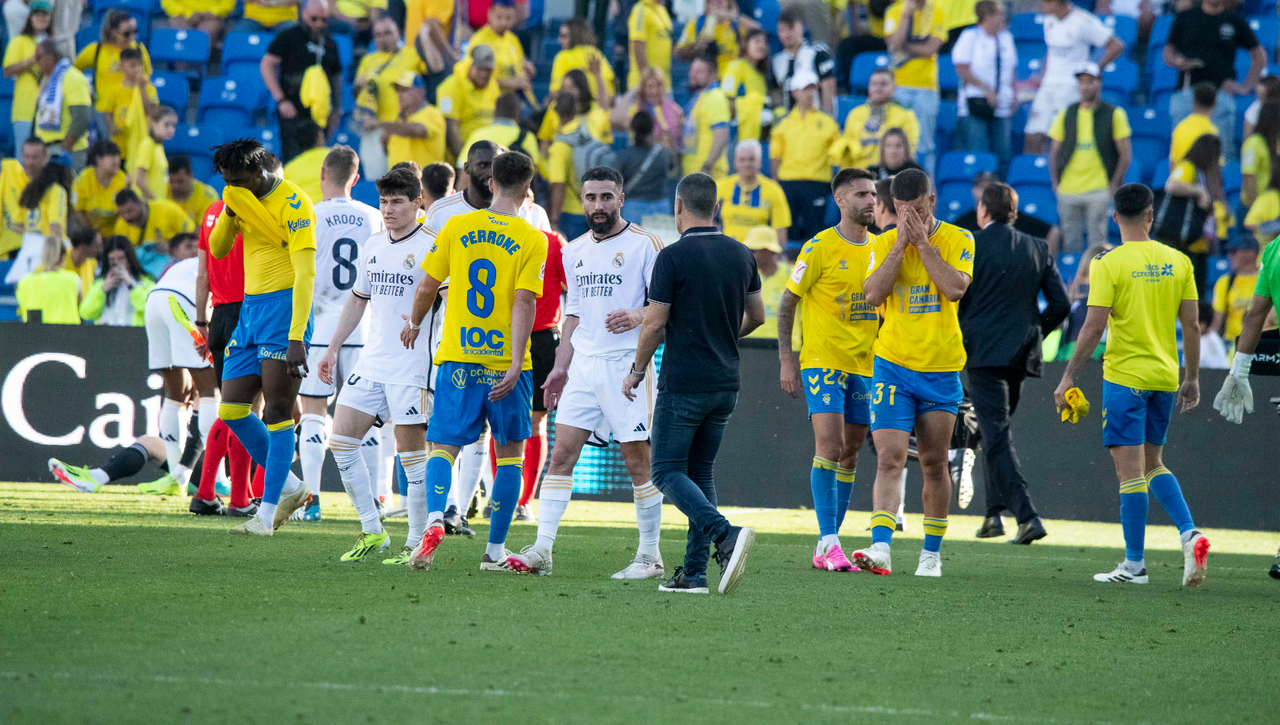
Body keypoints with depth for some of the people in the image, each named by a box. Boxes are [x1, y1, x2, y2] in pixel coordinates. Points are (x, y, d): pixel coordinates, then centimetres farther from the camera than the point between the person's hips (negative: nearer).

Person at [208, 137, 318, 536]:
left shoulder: (293, 204, -14)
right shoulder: (242, 198, 10)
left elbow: (305, 274, -19)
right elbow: (217, 250, 17)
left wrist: (296, 338, -26)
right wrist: (230, 209, -3)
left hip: (283, 308, -8)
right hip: (249, 307, 8)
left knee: (277, 413, -7)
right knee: (231, 410, 4)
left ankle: (267, 514, -5)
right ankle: (289, 487, 17)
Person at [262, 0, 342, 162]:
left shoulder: (330, 44, 15)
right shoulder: (288, 37, -1)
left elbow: (336, 76, 24)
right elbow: (267, 65, -6)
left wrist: (337, 109, 16)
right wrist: (281, 100, -13)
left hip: (320, 112, 5)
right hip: (294, 111, -5)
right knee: (292, 160, -10)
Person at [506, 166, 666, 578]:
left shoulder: (644, 244, -4)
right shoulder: (575, 252, 15)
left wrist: (639, 316, -26)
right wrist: (560, 367, 18)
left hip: (627, 364, -6)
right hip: (583, 366, 6)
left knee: (638, 460, -3)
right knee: (561, 454, -2)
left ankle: (650, 555, 6)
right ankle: (542, 551, -4)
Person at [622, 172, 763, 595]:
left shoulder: (674, 257, -12)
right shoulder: (741, 255, 7)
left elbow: (654, 325, -12)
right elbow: (756, 316, 17)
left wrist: (636, 370, 4)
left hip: (683, 383, -6)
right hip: (726, 382, 6)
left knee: (668, 472, -1)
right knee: (700, 472, 14)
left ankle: (725, 535, -25)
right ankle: (694, 572, 8)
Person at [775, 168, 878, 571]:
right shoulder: (820, 247, -7)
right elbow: (787, 303, -4)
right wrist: (786, 360, -9)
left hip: (864, 367, 6)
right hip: (822, 362, -6)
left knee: (850, 453, 6)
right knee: (829, 446, -16)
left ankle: (828, 548, 12)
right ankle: (828, 542, -16)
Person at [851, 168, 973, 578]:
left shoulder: (958, 241, -1)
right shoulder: (884, 244, 3)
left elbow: (955, 288, -17)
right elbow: (873, 294, -12)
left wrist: (923, 241, -14)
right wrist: (901, 242, -13)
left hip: (941, 371, 0)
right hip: (893, 367, 0)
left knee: (934, 464, 8)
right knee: (889, 459, -14)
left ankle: (931, 553, 21)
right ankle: (880, 550, -24)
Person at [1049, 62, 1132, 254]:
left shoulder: (1114, 115, 0)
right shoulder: (1066, 114, 8)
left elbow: (1125, 154, 0)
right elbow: (1055, 152, 12)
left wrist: (1114, 186, -8)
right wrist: (1055, 183, 0)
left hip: (1099, 190, -3)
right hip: (1068, 190, 3)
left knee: (1097, 244, -5)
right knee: (1070, 244, 6)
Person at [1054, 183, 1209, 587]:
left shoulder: (1108, 265, -10)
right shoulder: (1178, 262, 4)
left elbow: (1094, 328, -13)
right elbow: (1191, 325, 6)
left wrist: (1068, 377, -5)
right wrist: (1192, 380, 15)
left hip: (1125, 376, -5)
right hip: (1166, 377, 5)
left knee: (1130, 469, -2)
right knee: (1152, 464, 18)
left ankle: (1134, 564, 1)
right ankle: (1189, 534, -2)